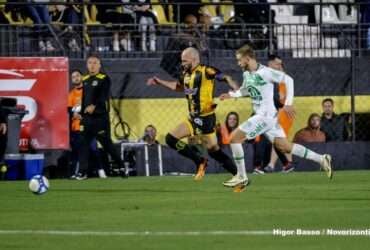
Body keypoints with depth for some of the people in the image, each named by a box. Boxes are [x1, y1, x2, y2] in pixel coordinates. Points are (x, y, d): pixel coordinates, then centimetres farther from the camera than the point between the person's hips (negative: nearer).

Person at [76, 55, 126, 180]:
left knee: (107, 143, -1)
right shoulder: (85, 80, 16)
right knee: (84, 144, -4)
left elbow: (103, 96, -16)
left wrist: (94, 106, -29)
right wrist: (82, 114, 16)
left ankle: (121, 166, 14)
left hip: (101, 117, -5)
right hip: (87, 117, 5)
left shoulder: (104, 79, -3)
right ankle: (83, 171, -4)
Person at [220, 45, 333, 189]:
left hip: (266, 116, -9)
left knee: (234, 137, -9)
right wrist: (231, 94, 12)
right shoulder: (246, 74, 10)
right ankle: (321, 159, 12)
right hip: (260, 116, 9)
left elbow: (288, 79, -16)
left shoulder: (264, 72, -17)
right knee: (285, 147, 9)